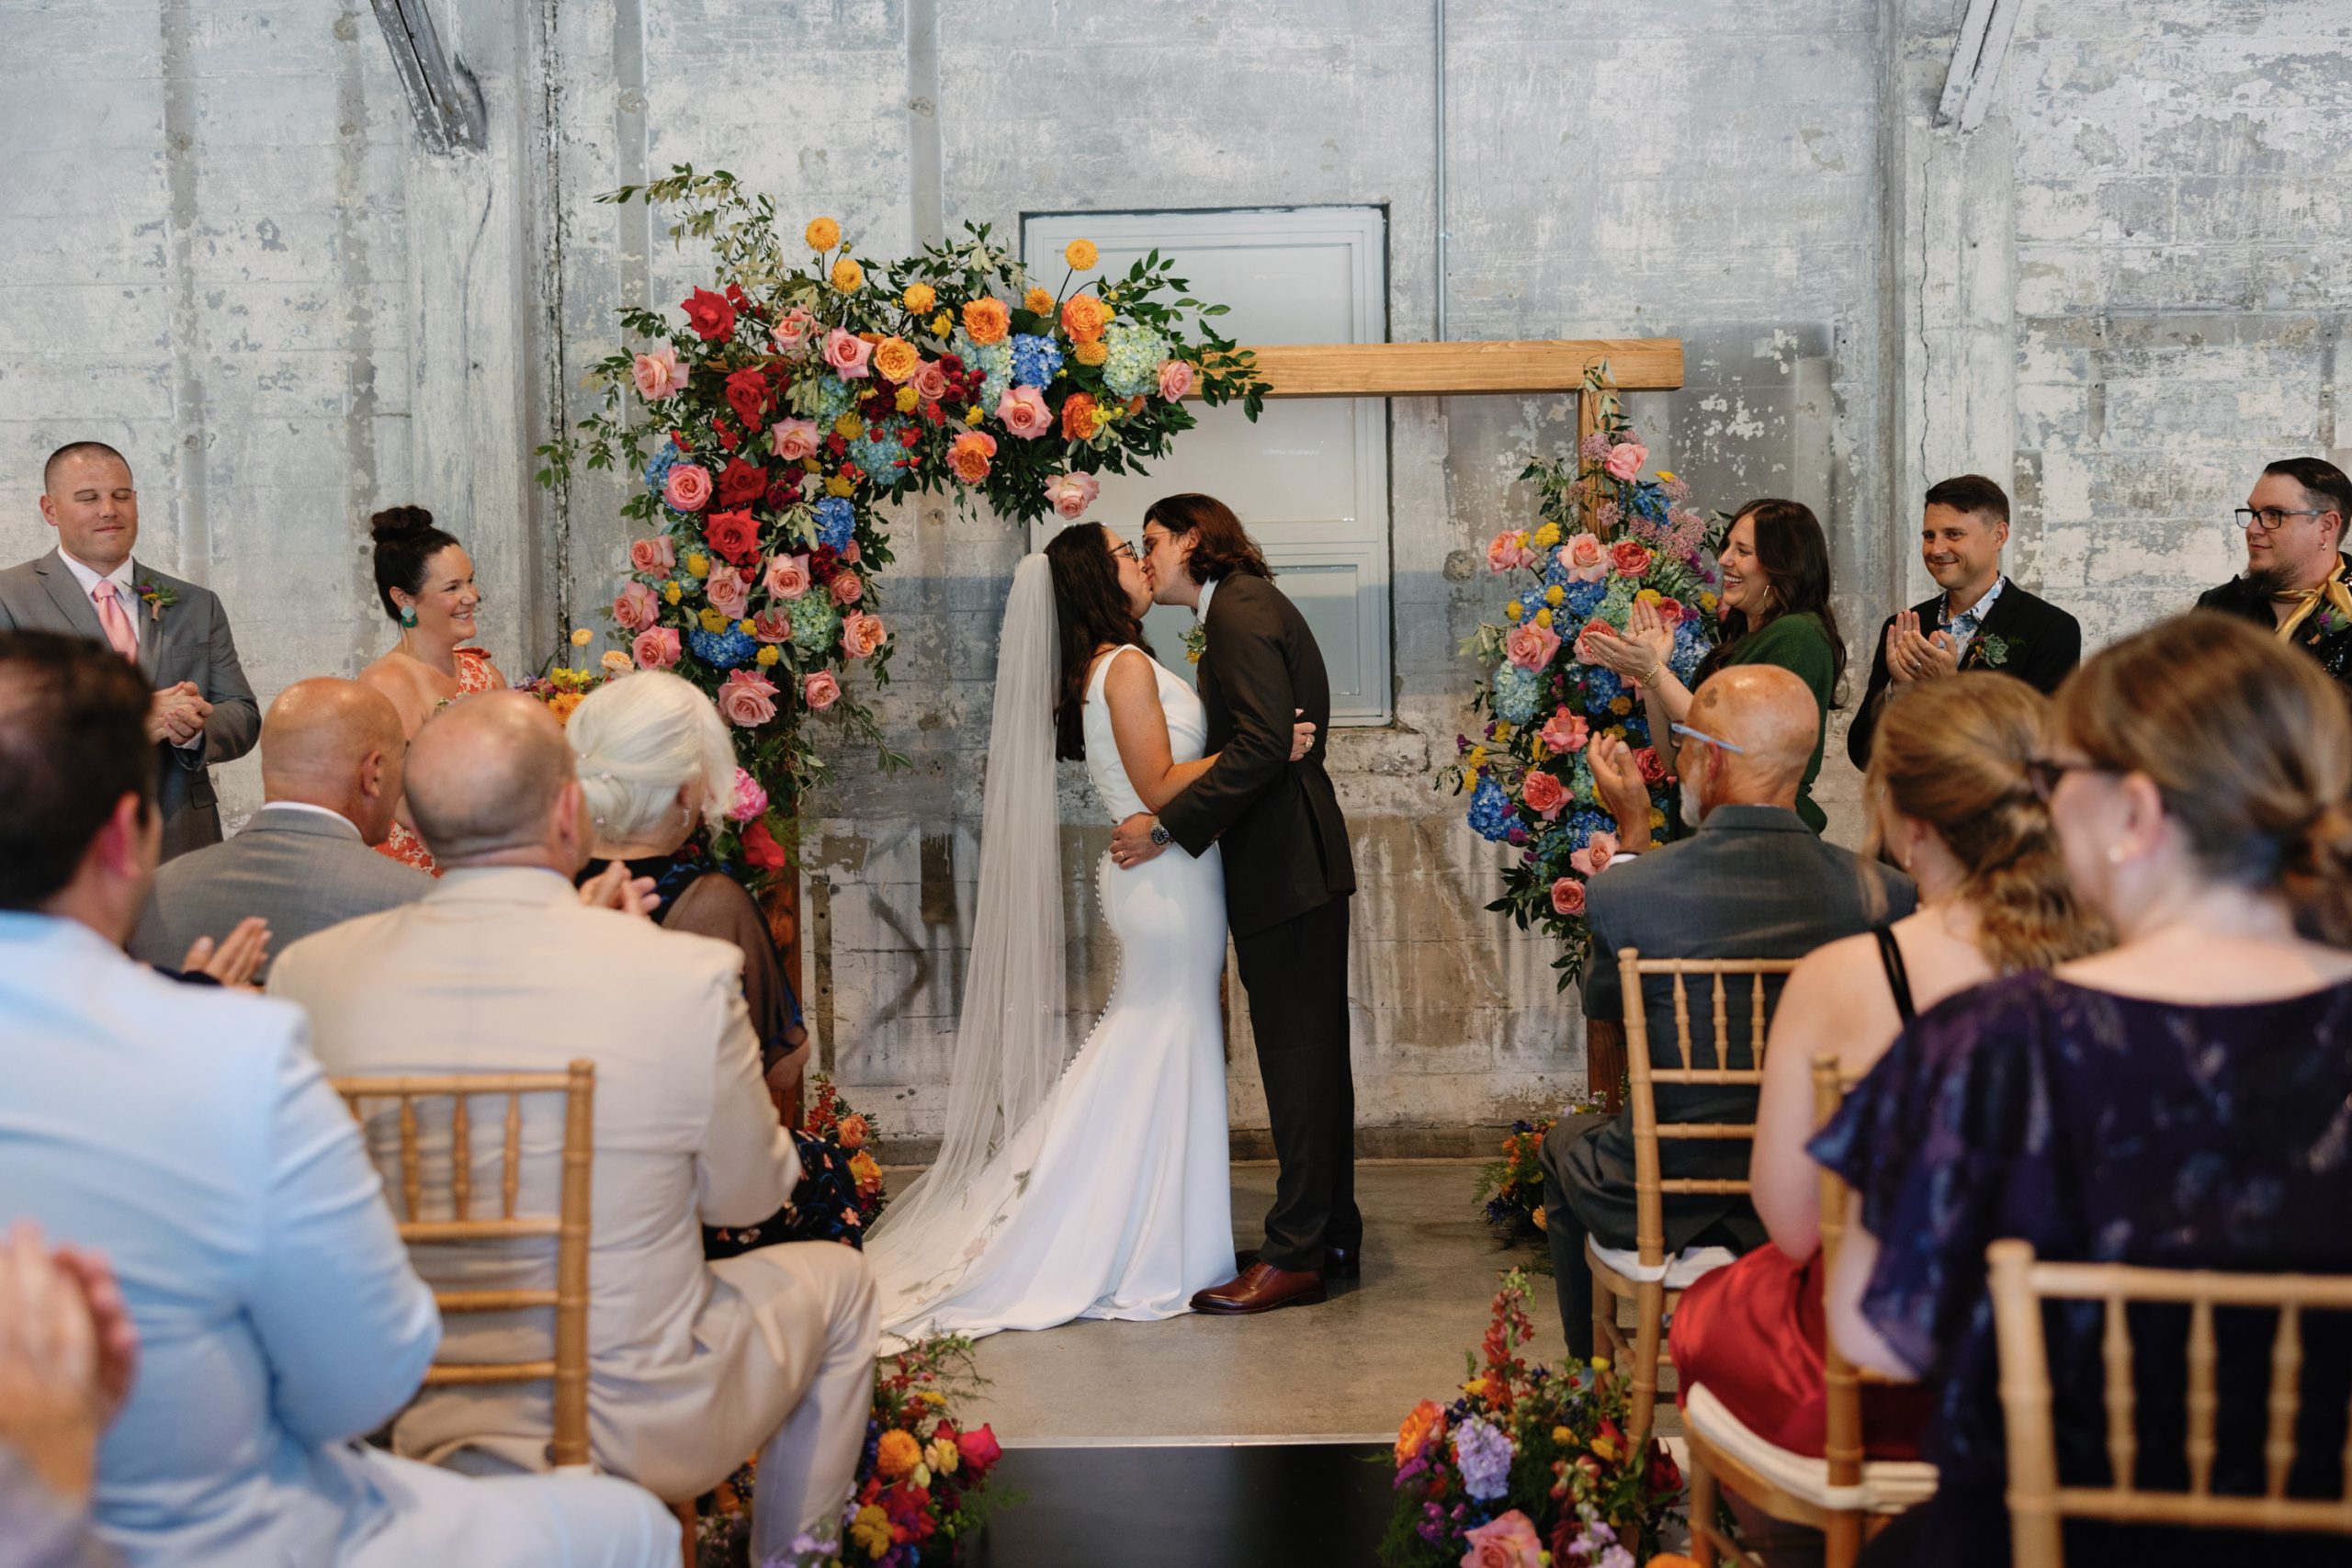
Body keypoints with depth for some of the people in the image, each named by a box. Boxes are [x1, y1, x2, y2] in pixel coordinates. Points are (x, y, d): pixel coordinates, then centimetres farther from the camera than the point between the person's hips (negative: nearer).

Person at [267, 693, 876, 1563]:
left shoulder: (307, 975, -13)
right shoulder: (689, 977, -23)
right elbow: (747, 1195, -6)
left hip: (417, 1429, 4)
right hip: (645, 1433, -4)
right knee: (836, 1278, 26)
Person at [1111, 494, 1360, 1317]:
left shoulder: (1241, 610, -13)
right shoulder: (1247, 605, 18)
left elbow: (1261, 745, -23)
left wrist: (1167, 825, -20)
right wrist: (1181, 818, 11)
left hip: (1287, 868, -10)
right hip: (1298, 863, 10)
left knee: (1299, 1055, -5)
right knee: (1313, 1052, 14)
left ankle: (1297, 1255, -1)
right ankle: (1333, 1233, 23)